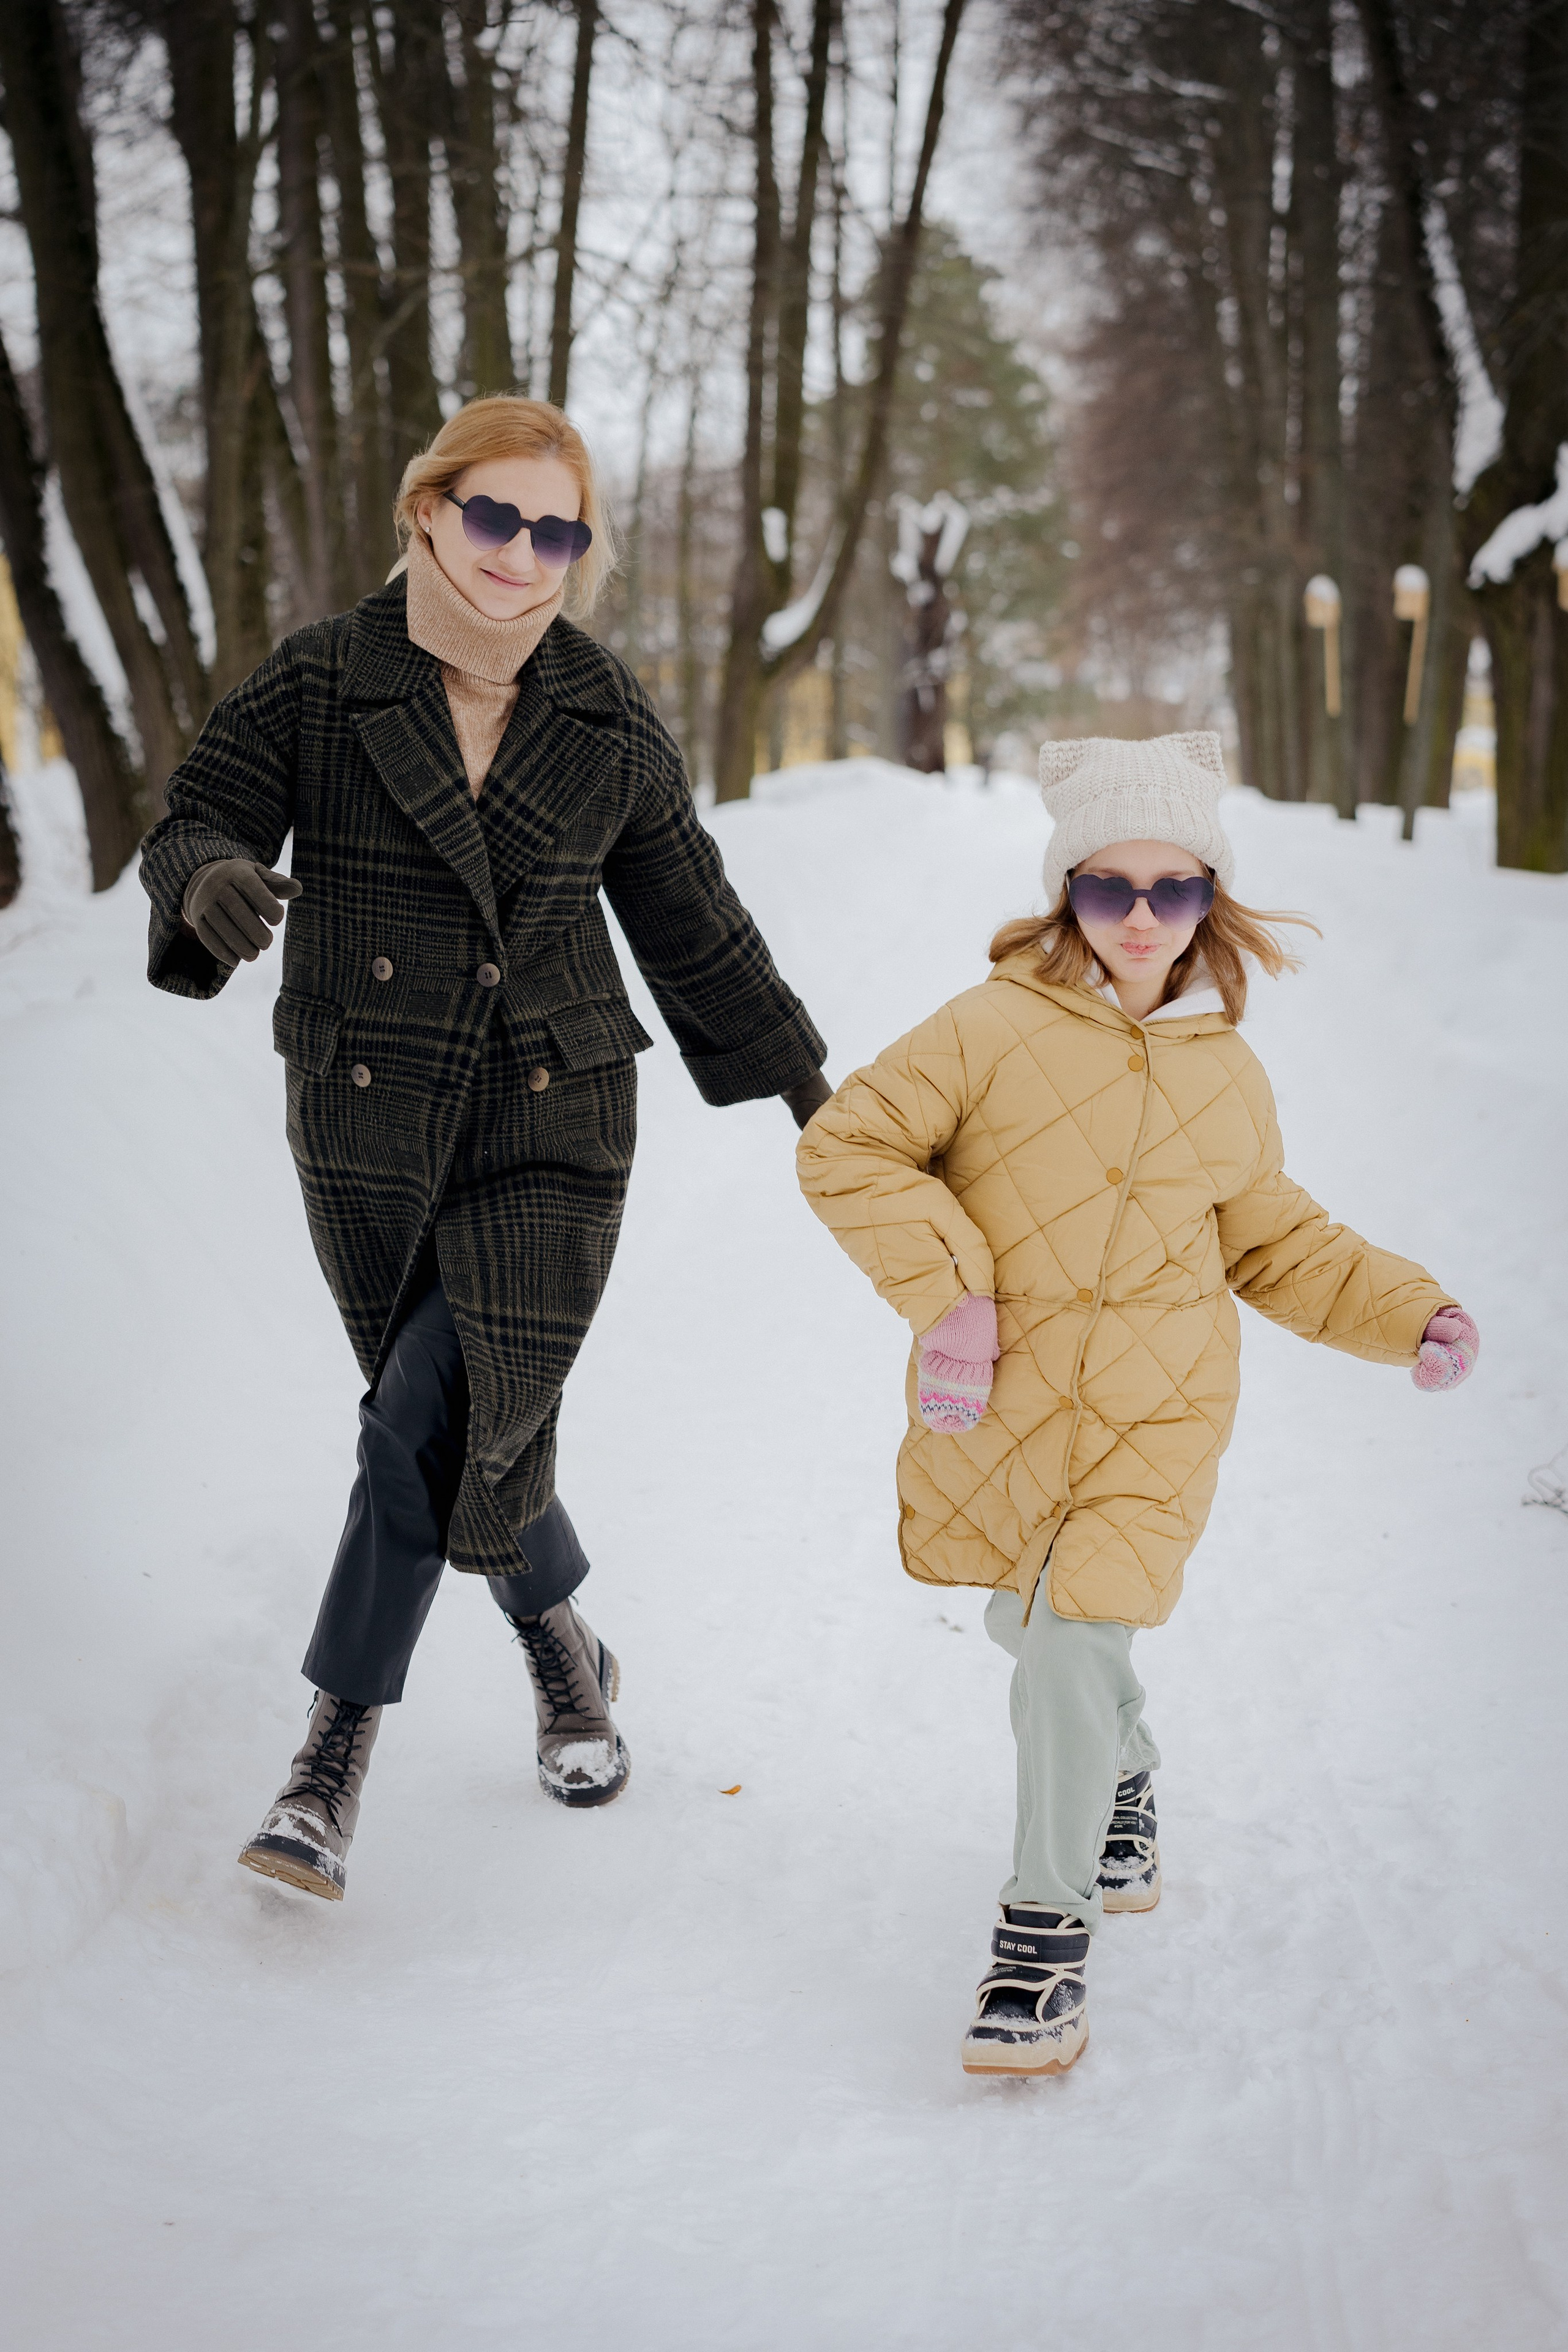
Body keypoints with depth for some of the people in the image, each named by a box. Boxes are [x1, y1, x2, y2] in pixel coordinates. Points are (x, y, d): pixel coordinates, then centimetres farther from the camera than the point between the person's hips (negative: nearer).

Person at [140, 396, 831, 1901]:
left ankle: (344, 1731, -5)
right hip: (367, 1128, 0)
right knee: (463, 1429, 8)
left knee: (440, 1420, -15)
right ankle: (561, 1645, 35)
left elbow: (691, 922, 13)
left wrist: (797, 1074, 19)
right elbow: (192, 824, -5)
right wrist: (209, 879, -30)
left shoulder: (609, 727, 4)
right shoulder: (316, 689, -3)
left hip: (551, 1126, 0)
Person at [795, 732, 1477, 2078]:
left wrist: (1407, 1314, 6)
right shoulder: (995, 1031, -10)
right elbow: (848, 1149, -9)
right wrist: (942, 1291, -17)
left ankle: (1050, 1926, 2)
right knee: (1031, 1630, 20)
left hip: (1151, 1424, 0)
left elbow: (1273, 1244, 17)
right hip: (995, 1411, 0)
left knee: (1071, 1656, -14)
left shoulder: (1228, 1075, 3)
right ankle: (1122, 1778, 52)